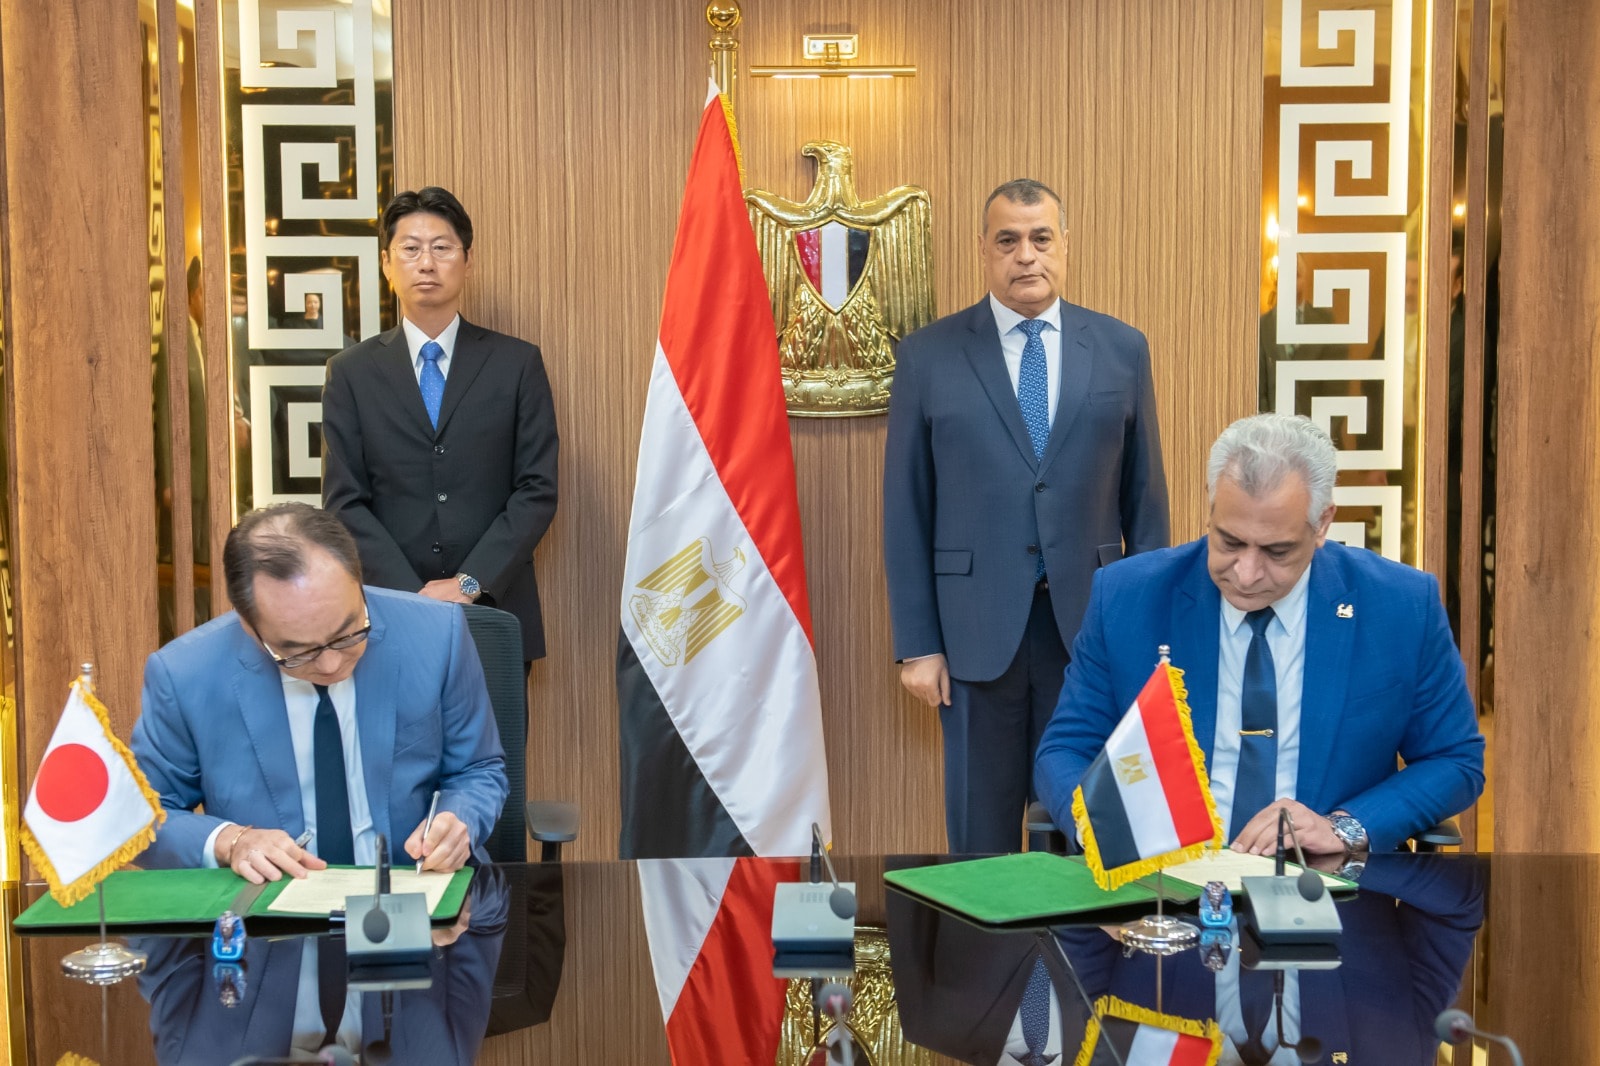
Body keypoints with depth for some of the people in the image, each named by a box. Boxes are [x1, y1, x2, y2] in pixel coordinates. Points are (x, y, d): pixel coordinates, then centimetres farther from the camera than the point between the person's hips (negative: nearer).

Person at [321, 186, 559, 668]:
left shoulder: (517, 363, 4)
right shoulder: (352, 372, 6)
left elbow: (537, 490, -1)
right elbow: (344, 502, 1)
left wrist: (470, 582, -11)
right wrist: (414, 595, -11)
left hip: (496, 610, 0)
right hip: (391, 612, 1)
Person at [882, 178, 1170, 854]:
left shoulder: (1122, 350, 5)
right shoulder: (928, 356, 1)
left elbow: (1144, 493, 7)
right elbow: (906, 508, 0)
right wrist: (916, 643, -4)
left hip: (1090, 621, 1)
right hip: (977, 626, -1)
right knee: (981, 834, 9)